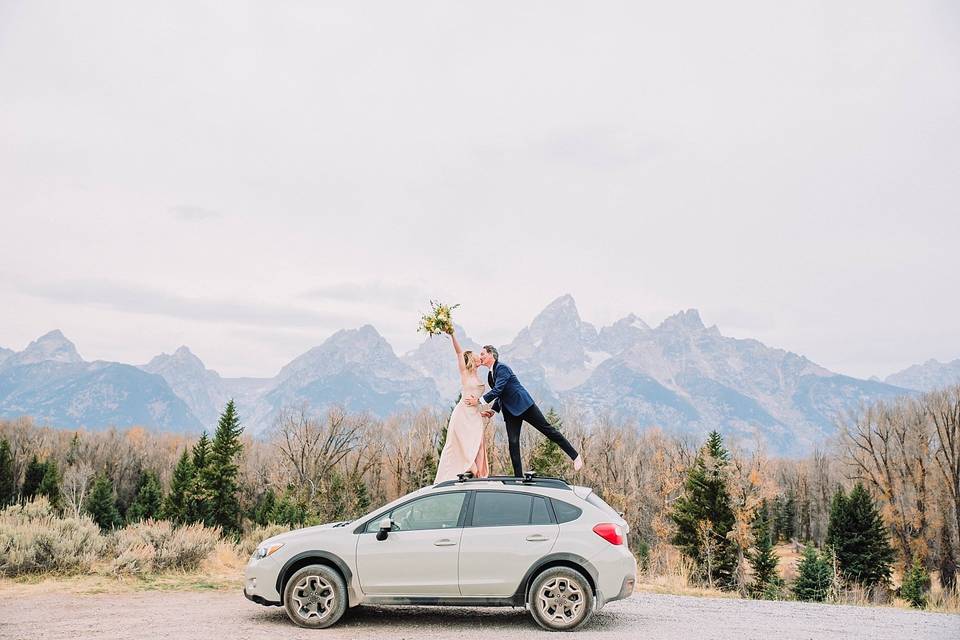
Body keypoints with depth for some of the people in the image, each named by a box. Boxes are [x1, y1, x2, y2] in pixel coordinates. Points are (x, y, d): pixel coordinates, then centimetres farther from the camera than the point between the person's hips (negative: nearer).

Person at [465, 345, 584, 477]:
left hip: (524, 405, -8)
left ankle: (575, 456, 7)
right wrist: (491, 410, 5)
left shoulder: (502, 368, -13)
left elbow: (497, 390, -24)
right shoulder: (490, 375, 14)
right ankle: (518, 477, -1)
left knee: (548, 429, -3)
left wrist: (479, 401, -22)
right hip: (510, 412, 8)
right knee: (513, 443, -3)